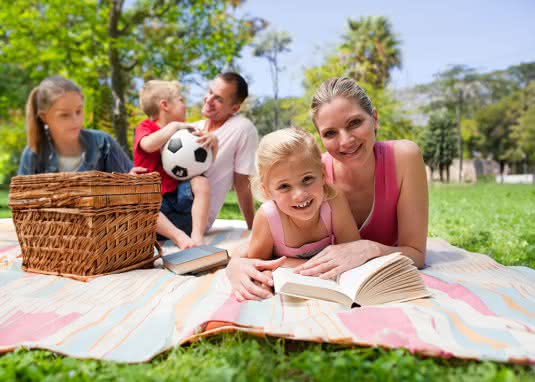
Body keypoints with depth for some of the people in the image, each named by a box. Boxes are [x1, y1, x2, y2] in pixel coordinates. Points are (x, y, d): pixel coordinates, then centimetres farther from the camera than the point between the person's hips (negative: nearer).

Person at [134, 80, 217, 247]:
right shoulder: (145, 126, 3)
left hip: (177, 193, 3)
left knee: (201, 182, -25)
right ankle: (179, 235, -40)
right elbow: (148, 145, -23)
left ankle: (197, 235, -30)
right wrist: (174, 126, -16)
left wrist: (213, 142, -8)